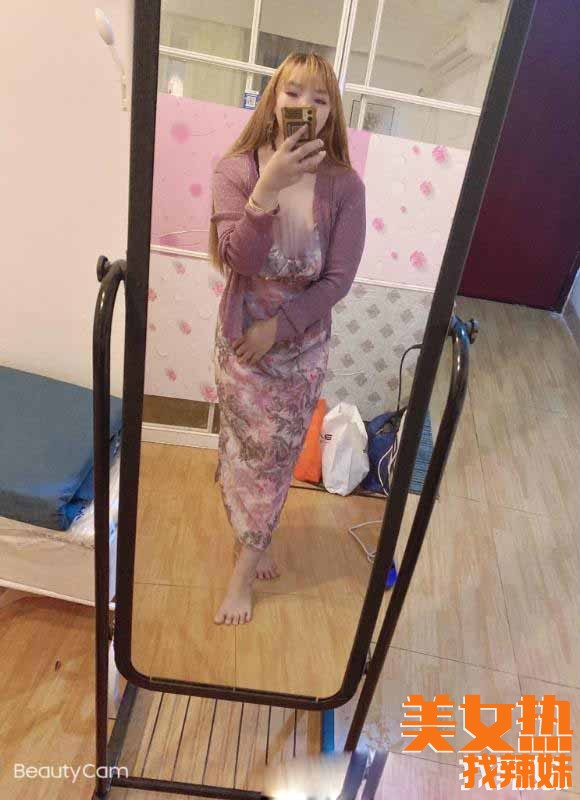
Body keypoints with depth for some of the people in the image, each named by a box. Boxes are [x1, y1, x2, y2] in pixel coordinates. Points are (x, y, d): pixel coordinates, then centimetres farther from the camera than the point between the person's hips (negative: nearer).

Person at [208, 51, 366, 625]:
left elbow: (339, 279, -12)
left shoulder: (344, 184, -10)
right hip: (242, 338, 0)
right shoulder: (236, 169, -11)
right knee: (249, 445, 12)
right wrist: (268, 188, -33)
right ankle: (254, 545, 40)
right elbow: (238, 261, -22)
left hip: (305, 343, 1)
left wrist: (277, 327, -15)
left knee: (278, 450, 12)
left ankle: (245, 565, 33)